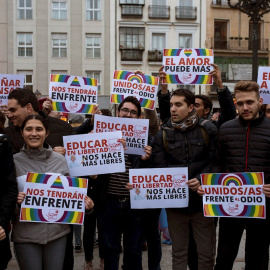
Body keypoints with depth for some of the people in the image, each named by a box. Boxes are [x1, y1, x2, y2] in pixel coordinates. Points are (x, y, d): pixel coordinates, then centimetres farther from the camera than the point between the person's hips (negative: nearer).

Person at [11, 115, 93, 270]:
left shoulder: (60, 160, 2)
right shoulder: (14, 161, -3)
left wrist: (83, 201, -8)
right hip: (26, 233, -2)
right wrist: (14, 200, -20)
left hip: (57, 231, 2)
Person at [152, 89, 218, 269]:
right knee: (179, 253, 13)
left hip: (202, 199, -1)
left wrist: (201, 180, -19)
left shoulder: (208, 130, -1)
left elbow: (215, 162, -3)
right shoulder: (163, 134, 4)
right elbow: (160, 167, -2)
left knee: (206, 254, 7)